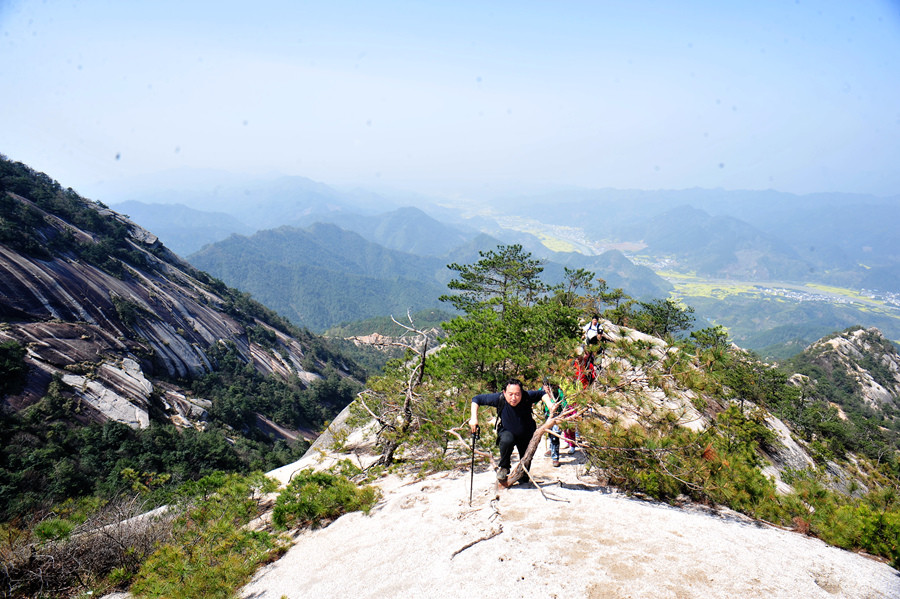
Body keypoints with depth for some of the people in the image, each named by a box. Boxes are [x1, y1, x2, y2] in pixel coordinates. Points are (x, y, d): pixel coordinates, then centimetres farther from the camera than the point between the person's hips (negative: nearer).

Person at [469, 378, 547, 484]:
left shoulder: (528, 397, -28)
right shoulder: (499, 398, -29)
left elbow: (542, 394, -9)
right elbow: (476, 399, -19)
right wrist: (474, 418, -29)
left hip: (526, 434, 2)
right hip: (507, 432, -2)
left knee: (526, 460, 10)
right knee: (507, 441, -35)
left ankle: (524, 477, 46)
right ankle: (503, 468, -8)